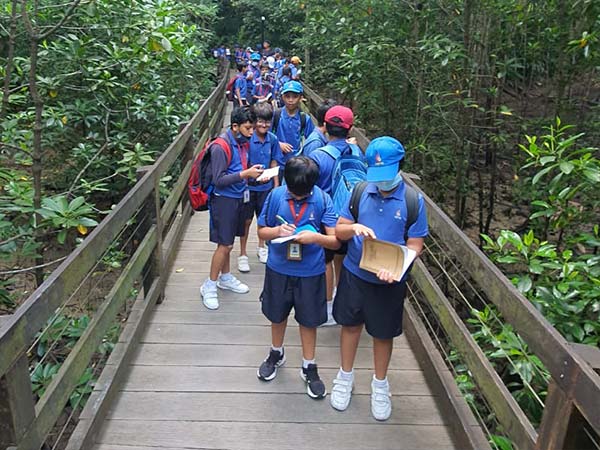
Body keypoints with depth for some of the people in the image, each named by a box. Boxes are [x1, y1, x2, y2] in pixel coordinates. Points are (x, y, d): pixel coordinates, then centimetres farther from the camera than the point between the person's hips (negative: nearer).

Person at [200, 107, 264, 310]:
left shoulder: (243, 143, 5)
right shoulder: (221, 147, -20)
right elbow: (218, 180, -21)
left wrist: (254, 174, -1)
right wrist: (245, 174, -25)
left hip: (238, 197, 7)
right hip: (224, 199, -7)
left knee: (226, 242, 19)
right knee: (225, 244, -4)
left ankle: (225, 277, 33)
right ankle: (209, 286, 10)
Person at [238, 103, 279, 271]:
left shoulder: (273, 139, -5)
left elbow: (273, 162, 6)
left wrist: (276, 185, 6)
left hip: (266, 186, 4)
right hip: (248, 186, -4)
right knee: (246, 220, 6)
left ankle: (261, 247, 41)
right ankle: (243, 254, 21)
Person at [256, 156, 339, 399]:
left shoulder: (323, 200, -14)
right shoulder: (276, 195, -11)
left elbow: (336, 241, -14)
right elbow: (261, 231, -1)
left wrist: (315, 237, -33)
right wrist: (278, 230, -23)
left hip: (310, 272, -1)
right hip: (279, 269, 2)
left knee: (308, 320, 13)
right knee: (277, 314, 20)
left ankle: (309, 367, 33)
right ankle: (276, 354, 47)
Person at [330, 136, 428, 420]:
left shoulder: (413, 201, -13)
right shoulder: (360, 192, -7)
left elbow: (414, 245, -9)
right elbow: (339, 230, 0)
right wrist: (354, 227, -24)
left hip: (390, 281, -2)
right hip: (354, 273, 2)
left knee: (383, 332, 15)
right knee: (351, 324, 17)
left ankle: (380, 385, 39)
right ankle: (345, 377, 41)